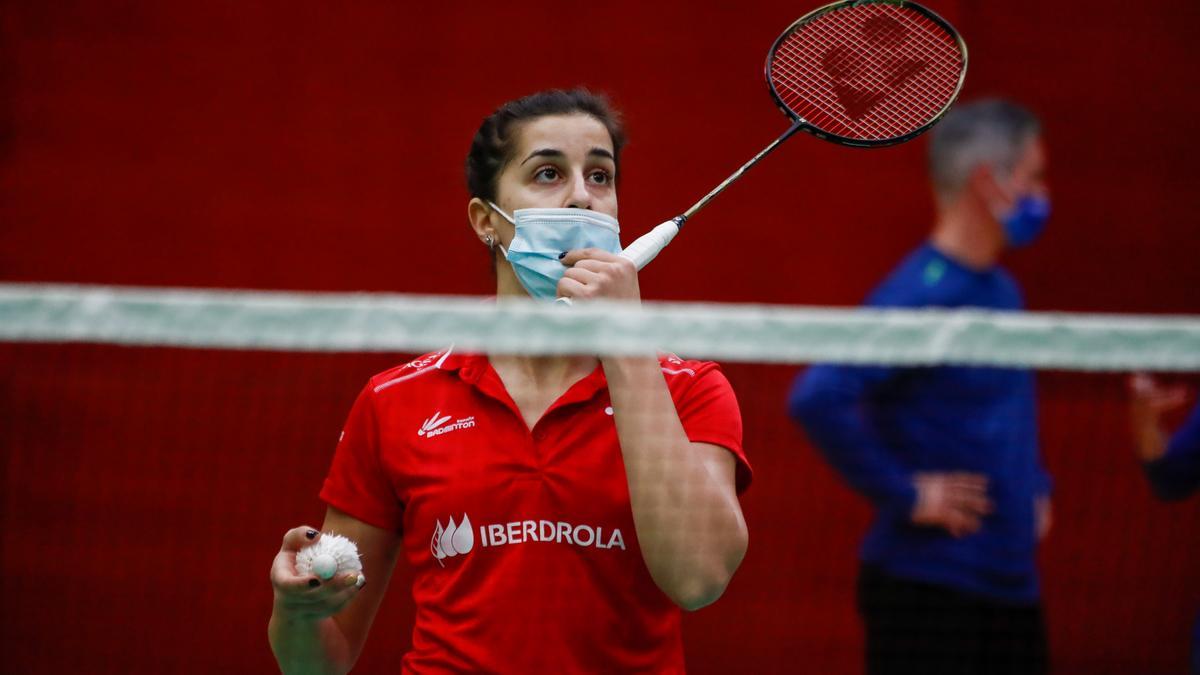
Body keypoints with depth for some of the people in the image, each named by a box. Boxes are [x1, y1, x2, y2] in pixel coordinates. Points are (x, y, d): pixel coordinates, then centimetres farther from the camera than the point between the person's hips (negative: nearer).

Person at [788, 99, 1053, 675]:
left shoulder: (1000, 290, 12)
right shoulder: (923, 294, -16)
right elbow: (816, 399, -28)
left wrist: (1034, 485, 18)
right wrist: (905, 495, -22)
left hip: (1011, 584, 9)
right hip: (927, 586, -9)